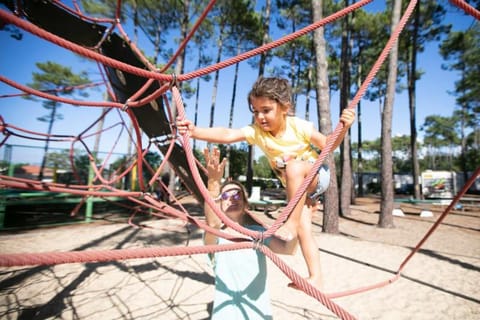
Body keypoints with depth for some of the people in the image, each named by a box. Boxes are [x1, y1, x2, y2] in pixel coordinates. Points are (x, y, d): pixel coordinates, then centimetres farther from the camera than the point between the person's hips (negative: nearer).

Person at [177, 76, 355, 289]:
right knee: (302, 228, -2)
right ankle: (315, 278, 11)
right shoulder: (255, 131, -16)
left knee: (294, 166, -38)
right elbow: (227, 134, -33)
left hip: (318, 175, -4)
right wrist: (195, 131, -47)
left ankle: (291, 223, -29)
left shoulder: (299, 126, -22)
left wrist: (343, 128, -30)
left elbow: (328, 145, -11)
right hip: (296, 186, 5)